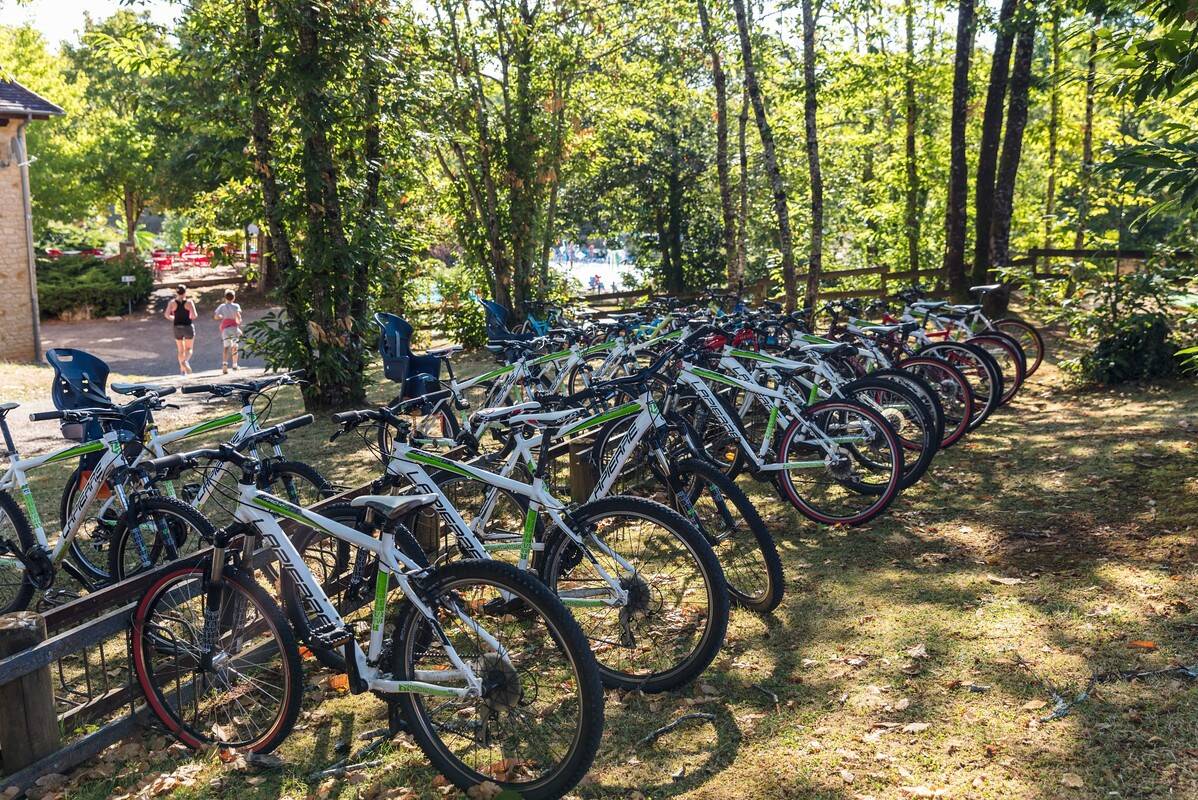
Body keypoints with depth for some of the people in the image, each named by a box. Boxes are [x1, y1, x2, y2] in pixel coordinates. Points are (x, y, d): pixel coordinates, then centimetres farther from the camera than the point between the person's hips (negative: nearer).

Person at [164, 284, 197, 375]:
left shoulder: (172, 302, -1)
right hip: (188, 326, -2)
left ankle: (182, 370, 16)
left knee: (180, 349, 14)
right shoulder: (189, 302, -8)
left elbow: (166, 315, -9)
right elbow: (194, 316, -15)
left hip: (177, 327, 2)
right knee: (189, 348, 9)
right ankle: (185, 361, -22)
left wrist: (173, 319, 11)